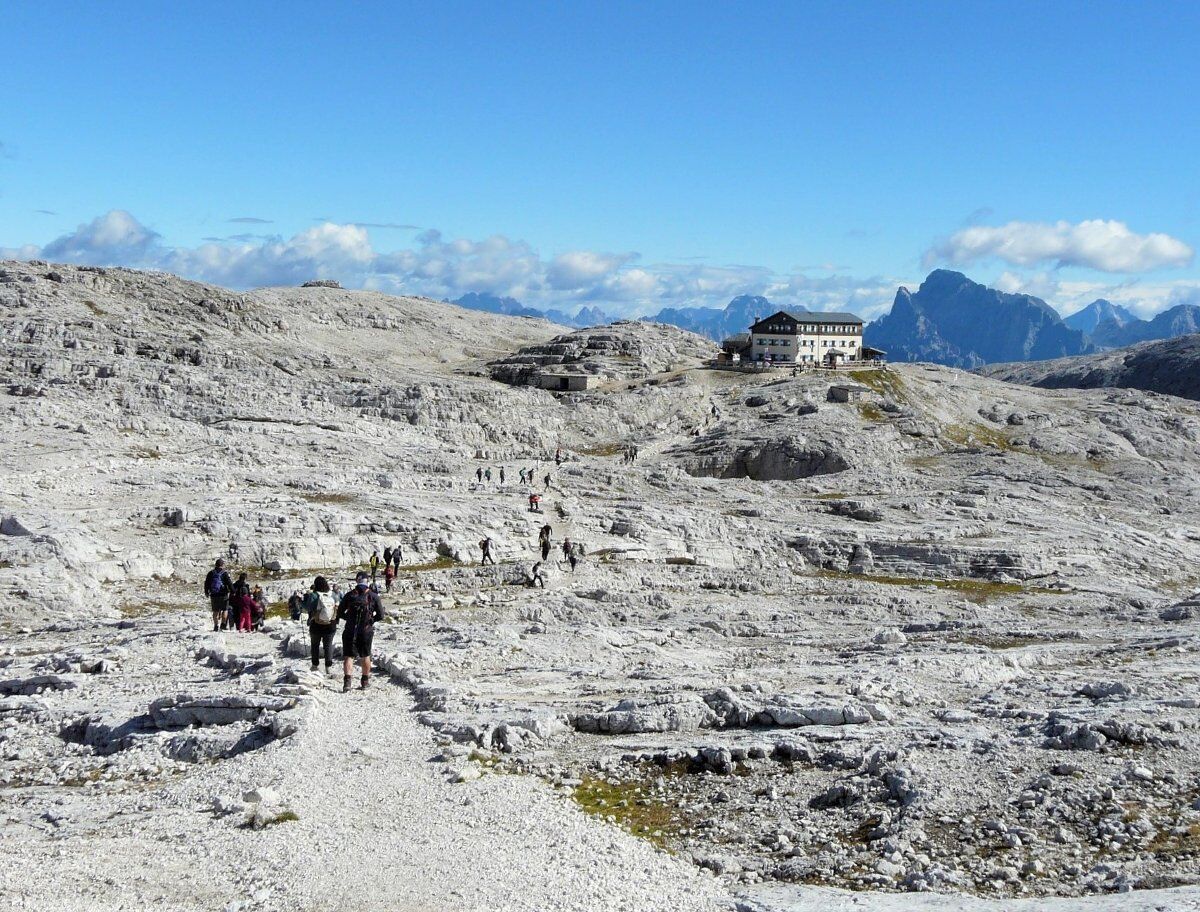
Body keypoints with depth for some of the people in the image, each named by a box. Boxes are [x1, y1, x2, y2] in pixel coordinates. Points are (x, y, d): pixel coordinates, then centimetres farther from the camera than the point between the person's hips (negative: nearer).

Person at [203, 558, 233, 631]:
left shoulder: (211, 573, 4)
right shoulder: (224, 573, -8)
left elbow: (206, 583, 11)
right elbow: (229, 583, -9)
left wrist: (206, 592, 24)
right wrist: (232, 592, 2)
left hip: (213, 595, 3)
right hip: (223, 595, -3)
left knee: (215, 611, 10)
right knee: (225, 610, 10)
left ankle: (216, 626, 7)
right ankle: (223, 624, 3)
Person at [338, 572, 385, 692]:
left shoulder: (349, 595, -3)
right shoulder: (373, 596, -5)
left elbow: (340, 613, 1)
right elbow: (380, 615, -4)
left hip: (350, 631, -1)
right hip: (366, 631, 1)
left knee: (348, 656, 0)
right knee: (365, 656, 17)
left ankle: (347, 682, -18)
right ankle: (365, 681, 27)